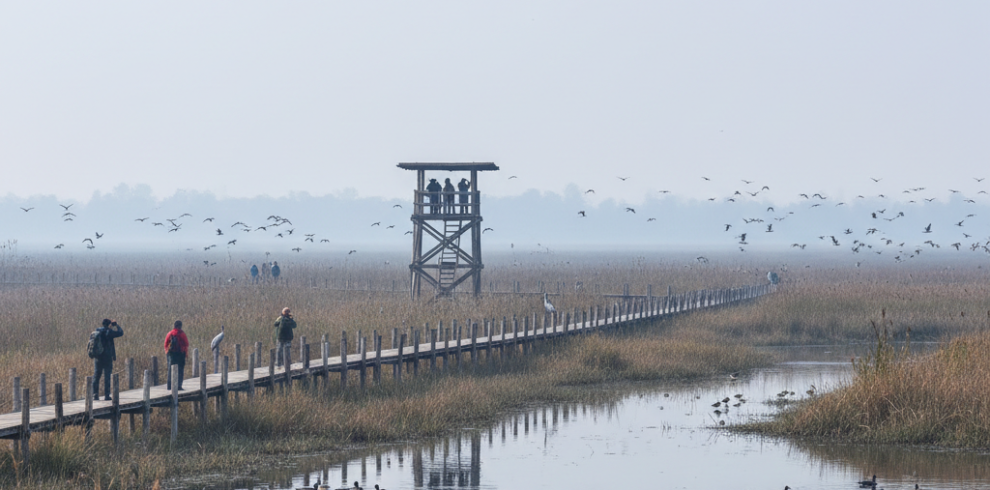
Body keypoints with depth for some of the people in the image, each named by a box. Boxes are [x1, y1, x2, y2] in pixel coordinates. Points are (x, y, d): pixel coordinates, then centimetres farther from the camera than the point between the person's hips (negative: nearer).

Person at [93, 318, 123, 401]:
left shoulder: (97, 332, 6)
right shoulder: (108, 332, -12)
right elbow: (120, 333, -9)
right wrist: (116, 325, 6)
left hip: (97, 358, 5)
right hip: (107, 358, -5)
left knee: (96, 376, 10)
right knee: (107, 377, 0)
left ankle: (95, 395, 8)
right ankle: (106, 395, -2)